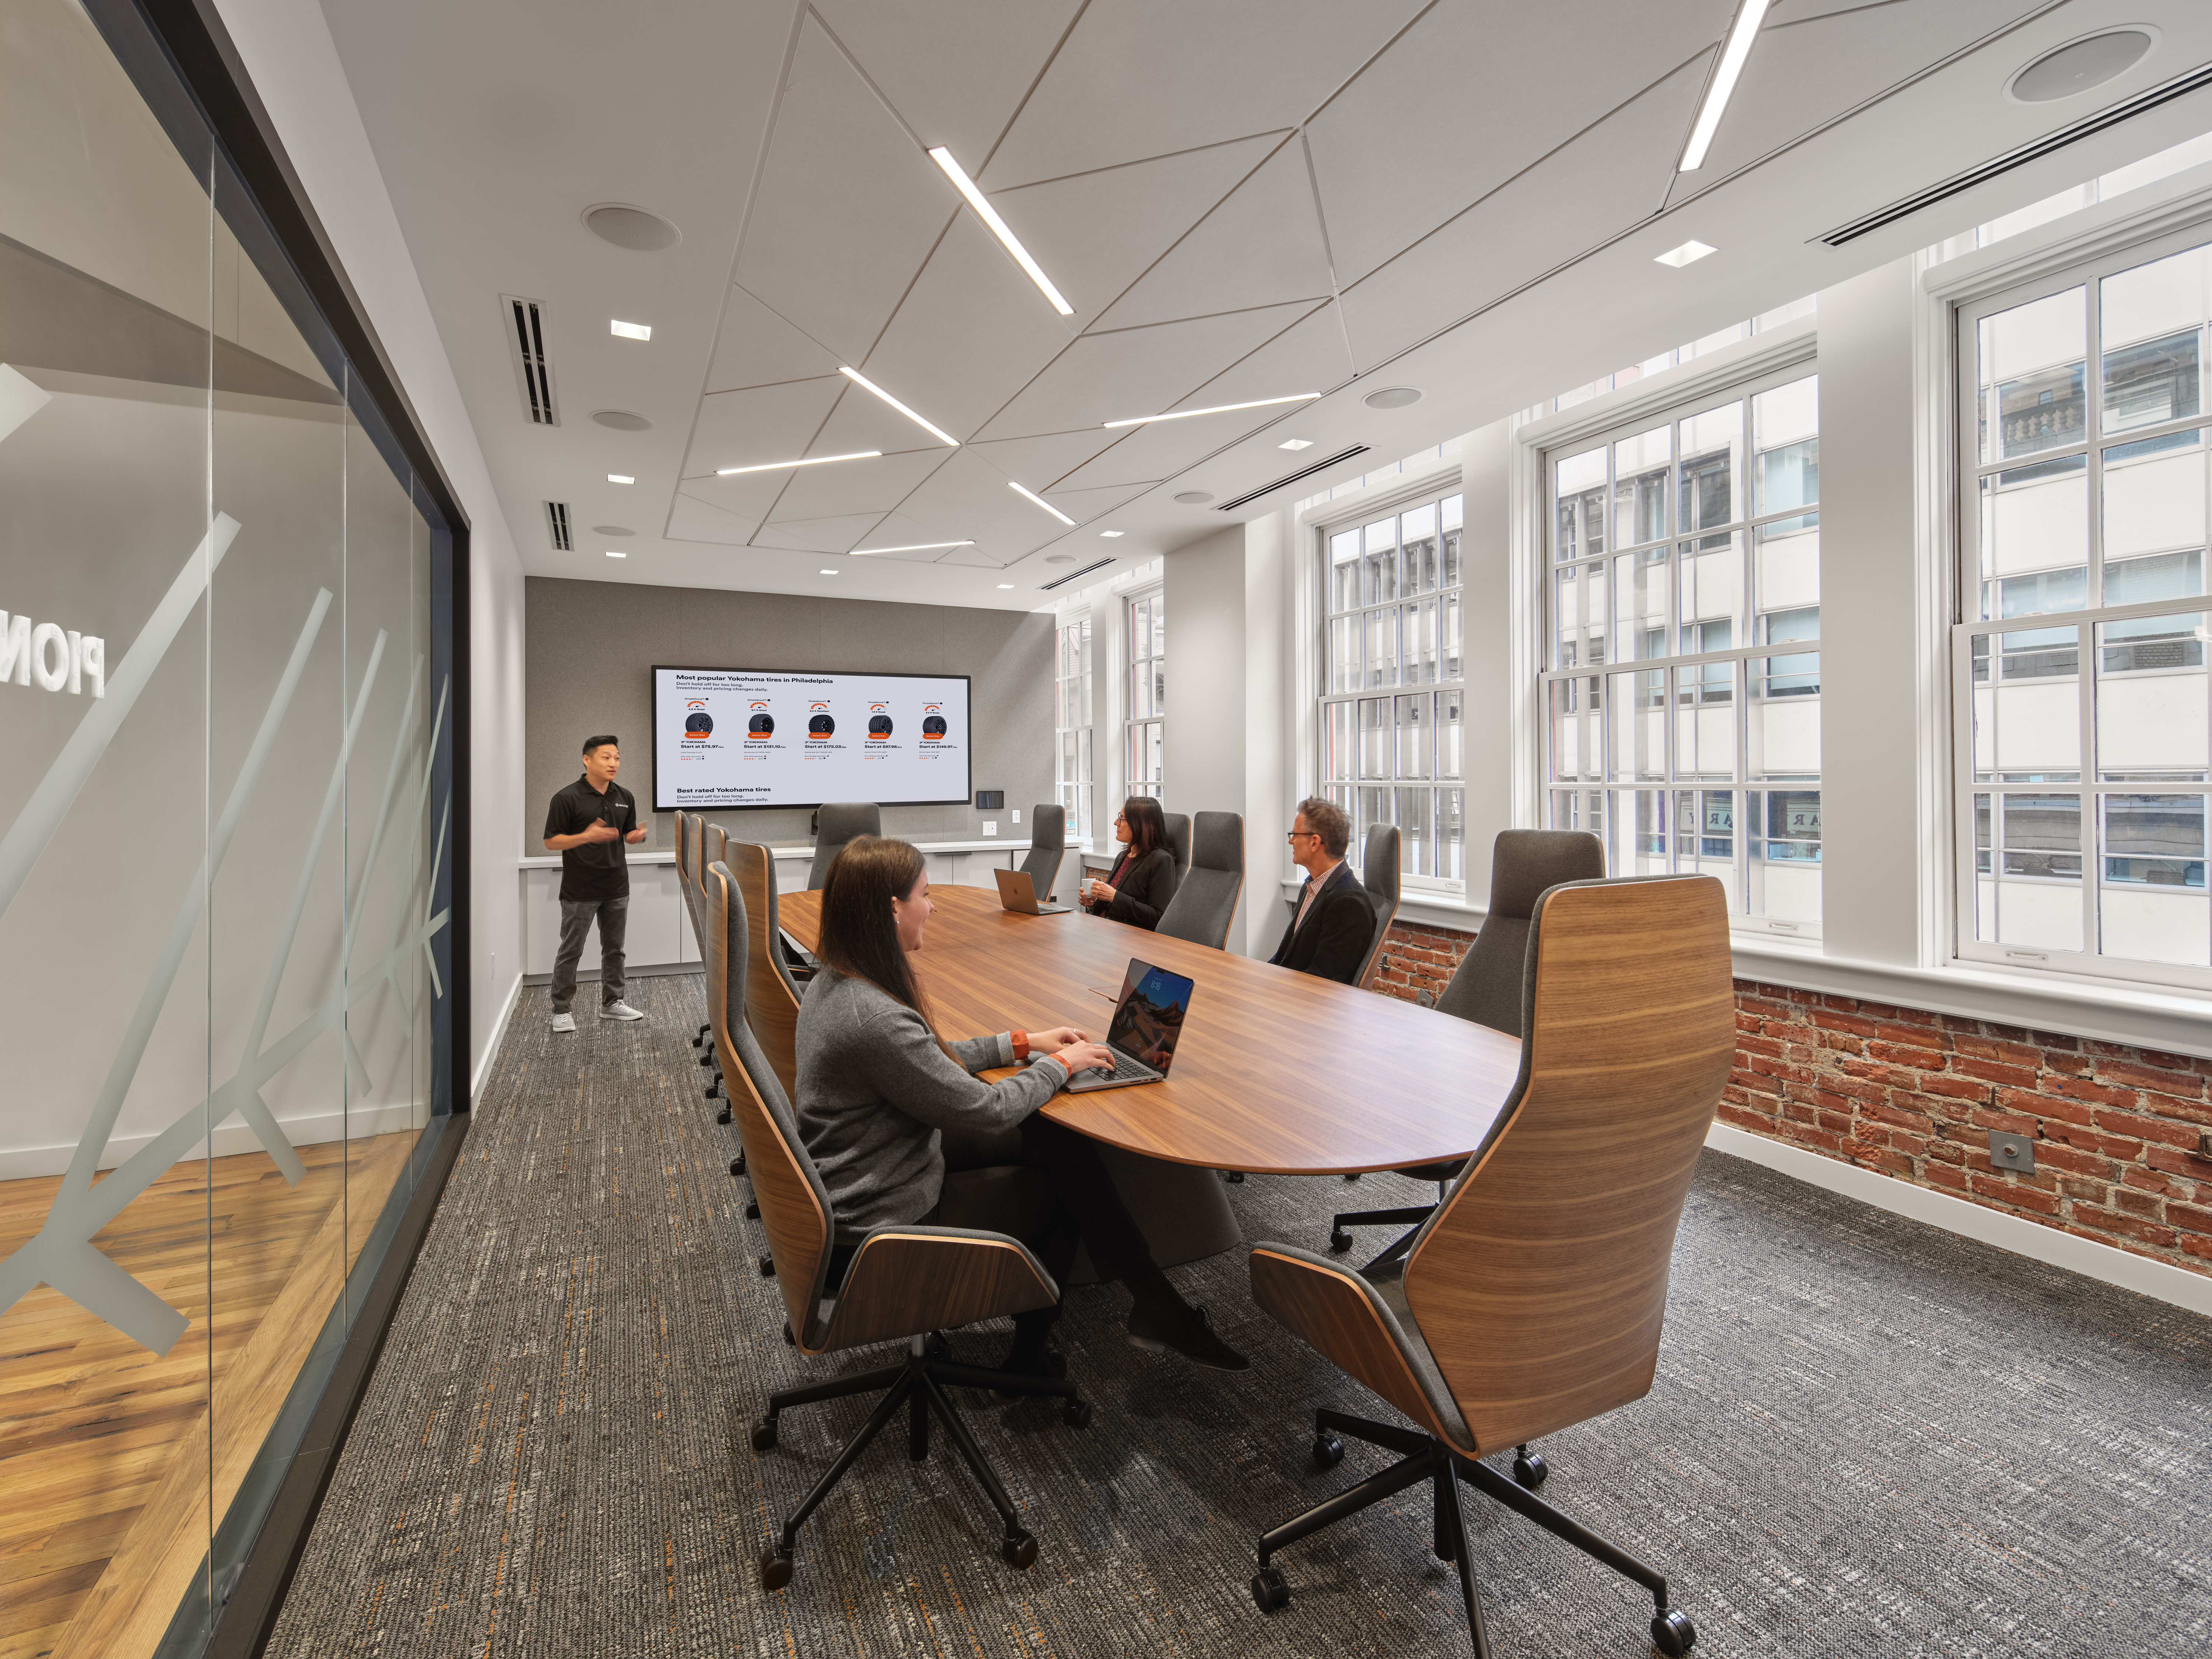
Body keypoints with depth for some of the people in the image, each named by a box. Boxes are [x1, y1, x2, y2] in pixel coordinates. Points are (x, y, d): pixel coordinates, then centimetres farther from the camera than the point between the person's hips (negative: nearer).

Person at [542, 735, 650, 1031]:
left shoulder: (625, 797, 5)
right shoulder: (567, 798, -11)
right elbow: (551, 842, -10)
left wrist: (638, 835, -11)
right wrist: (588, 836, -26)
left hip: (617, 888, 5)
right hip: (580, 891, -5)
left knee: (614, 948, 13)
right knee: (571, 951, 4)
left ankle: (612, 1003, 25)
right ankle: (561, 1009, 17)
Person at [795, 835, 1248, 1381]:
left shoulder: (833, 982, 0)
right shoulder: (876, 1019, -32)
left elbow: (931, 1061, 12)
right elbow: (985, 1111, -23)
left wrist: (1023, 1043, 8)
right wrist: (1059, 1065, -7)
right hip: (876, 1240, -9)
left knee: (1056, 1144, 4)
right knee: (1069, 1184, 0)